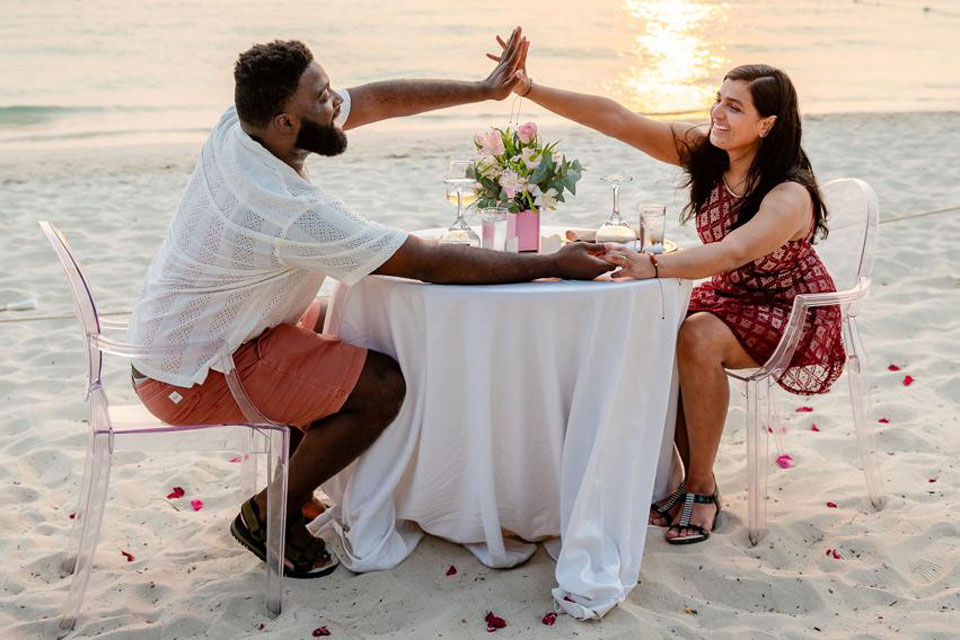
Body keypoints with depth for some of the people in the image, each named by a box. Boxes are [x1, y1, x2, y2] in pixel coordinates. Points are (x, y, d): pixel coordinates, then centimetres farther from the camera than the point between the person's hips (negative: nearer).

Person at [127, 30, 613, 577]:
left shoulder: (242, 122, -8)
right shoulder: (293, 212, -32)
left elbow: (374, 100, 3)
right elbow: (433, 264, -27)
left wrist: (483, 90, 5)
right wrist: (553, 265, -18)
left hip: (168, 338, 9)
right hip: (192, 379, -9)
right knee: (386, 387, -14)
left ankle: (294, 484, 25)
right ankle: (268, 516, 5)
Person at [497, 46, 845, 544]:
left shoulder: (790, 196, -27)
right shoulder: (703, 151, -7)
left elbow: (732, 252, -45)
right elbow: (619, 121, -15)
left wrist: (653, 266, -59)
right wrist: (530, 89, -23)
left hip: (791, 316, -6)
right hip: (729, 298, 6)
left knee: (697, 338, -33)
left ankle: (702, 486, -18)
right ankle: (690, 478, -7)